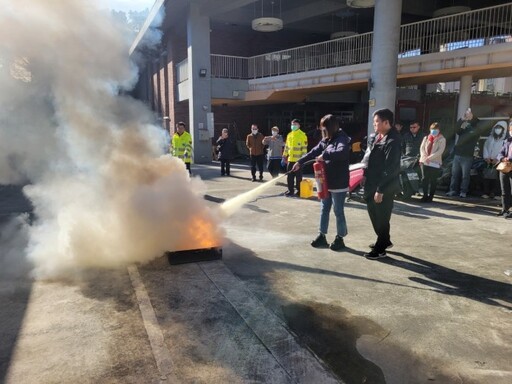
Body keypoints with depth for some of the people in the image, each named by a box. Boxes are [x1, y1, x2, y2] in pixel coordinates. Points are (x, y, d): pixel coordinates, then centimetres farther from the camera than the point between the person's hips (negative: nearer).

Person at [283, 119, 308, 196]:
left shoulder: (302, 135, -6)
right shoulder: (289, 135, 13)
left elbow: (304, 148, -10)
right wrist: (284, 156, 14)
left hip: (298, 160, -6)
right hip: (290, 159, 6)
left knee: (298, 176, 3)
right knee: (290, 176, 9)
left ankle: (299, 191, 12)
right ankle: (290, 190, 18)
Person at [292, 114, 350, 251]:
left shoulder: (342, 139, -15)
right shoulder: (325, 140, 10)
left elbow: (343, 152, -35)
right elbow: (314, 152, 13)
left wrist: (325, 155, -31)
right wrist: (300, 162, 7)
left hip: (338, 183, -8)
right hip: (326, 182, 8)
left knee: (338, 211, 4)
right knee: (324, 209, 15)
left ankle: (340, 238, 18)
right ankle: (322, 236, 26)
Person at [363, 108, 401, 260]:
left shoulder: (392, 142, -19)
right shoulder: (378, 138, 10)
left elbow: (390, 169, -22)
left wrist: (380, 190, -23)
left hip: (384, 188, -9)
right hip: (373, 184, 9)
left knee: (381, 218, 3)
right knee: (374, 213, 19)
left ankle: (380, 249, 18)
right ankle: (384, 241, 38)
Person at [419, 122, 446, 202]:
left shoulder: (442, 139, 0)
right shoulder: (426, 138, 14)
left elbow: (440, 151, -11)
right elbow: (422, 148, 6)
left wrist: (430, 157, -19)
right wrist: (424, 157, -11)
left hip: (435, 163, -3)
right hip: (424, 162, 4)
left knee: (433, 180, 1)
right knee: (424, 179, 2)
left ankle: (430, 196, 9)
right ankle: (425, 195, 10)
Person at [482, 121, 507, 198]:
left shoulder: (505, 140, 0)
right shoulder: (490, 138, 16)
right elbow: (485, 147, 10)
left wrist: (497, 159, -17)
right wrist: (486, 157, -4)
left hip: (497, 162, -4)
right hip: (488, 161, 4)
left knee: (494, 178, -8)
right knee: (486, 177, -2)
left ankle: (493, 193, -6)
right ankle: (486, 193, -2)